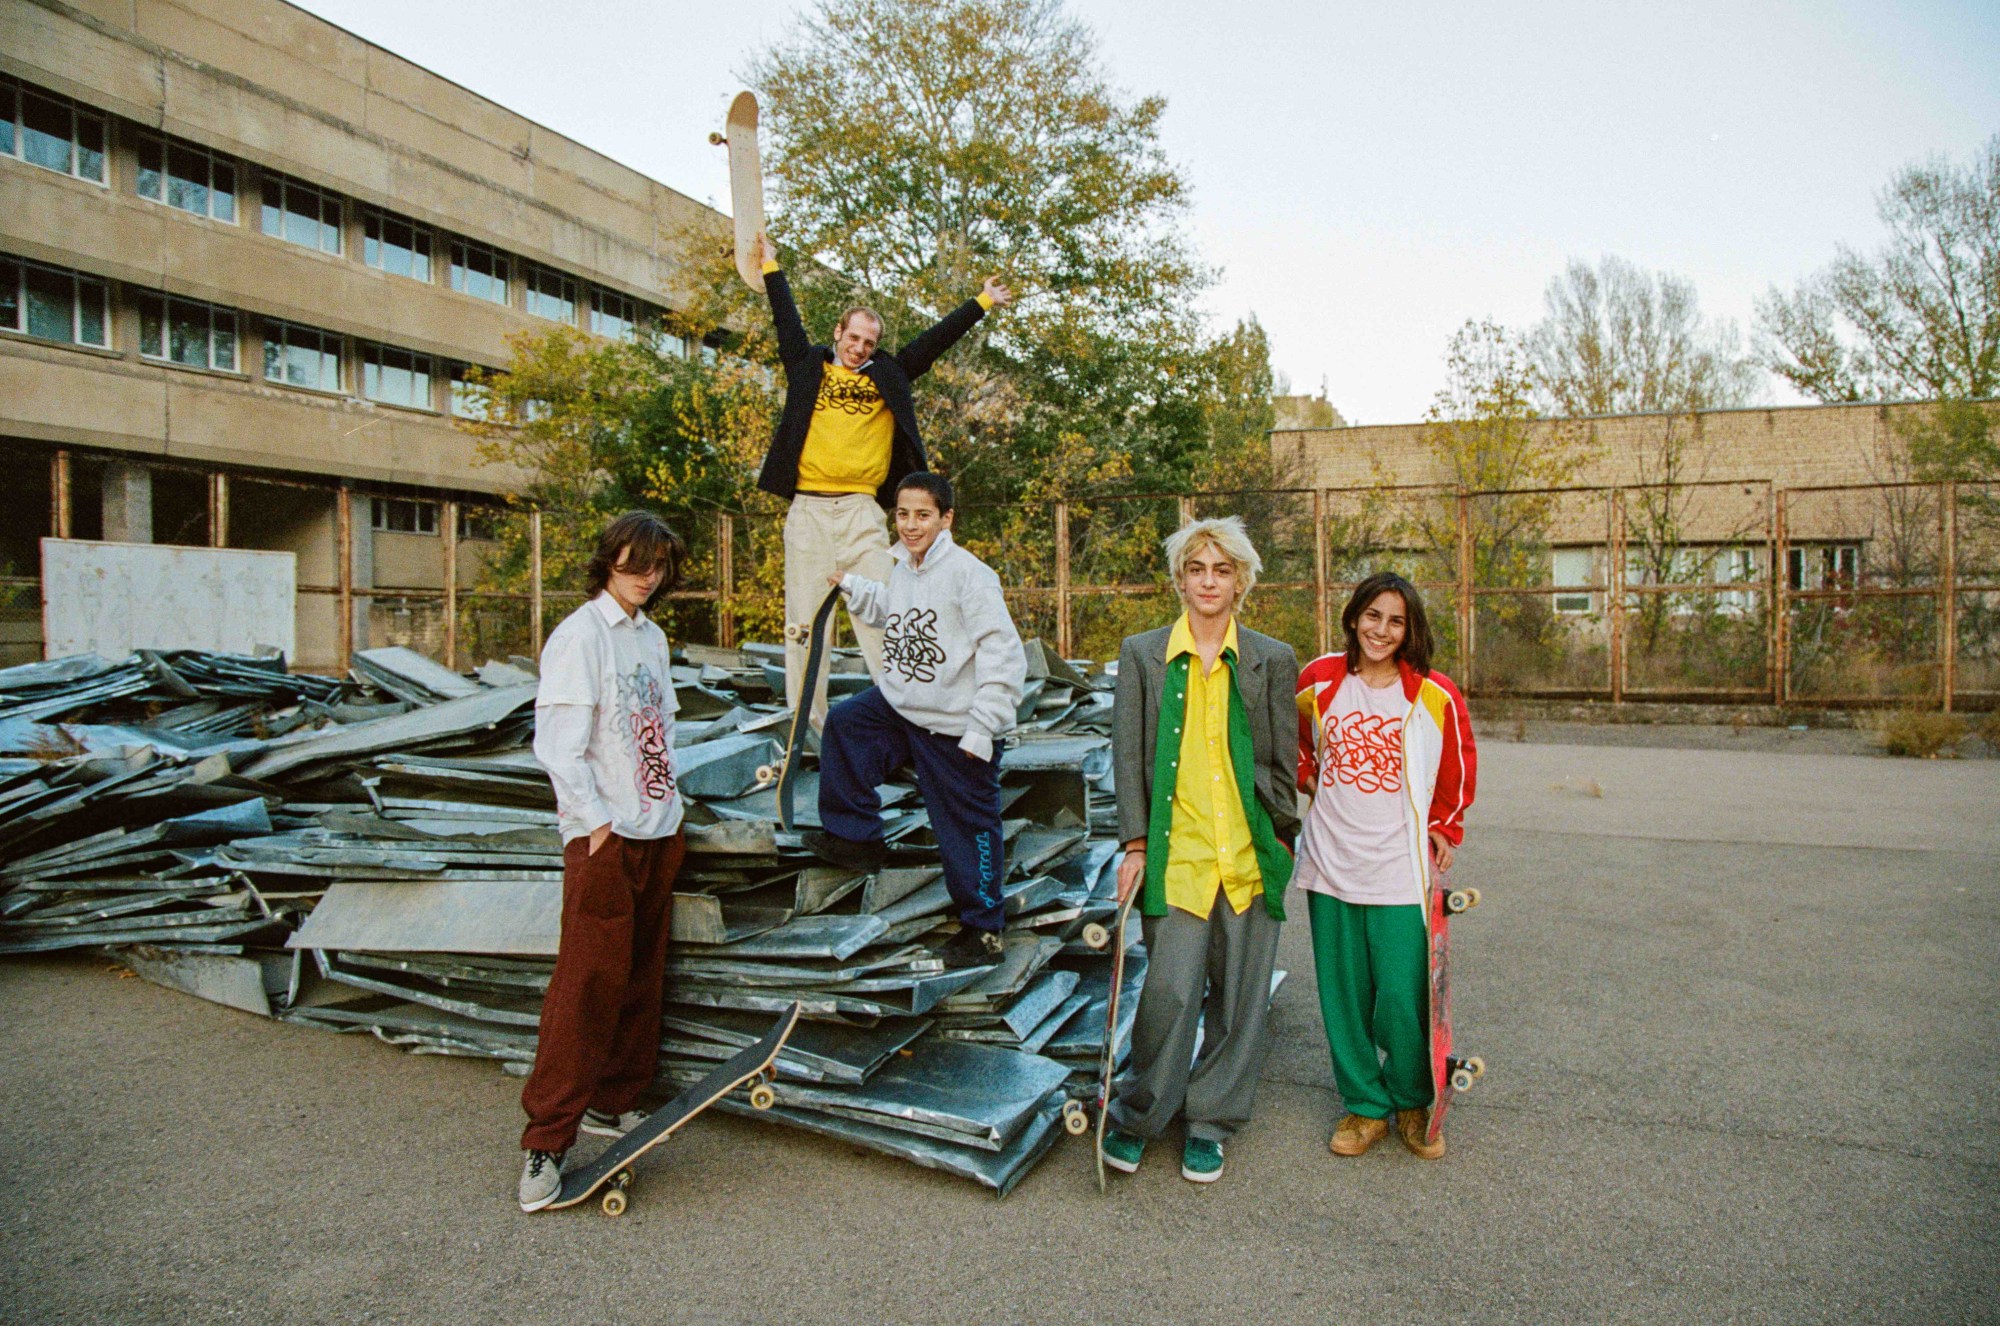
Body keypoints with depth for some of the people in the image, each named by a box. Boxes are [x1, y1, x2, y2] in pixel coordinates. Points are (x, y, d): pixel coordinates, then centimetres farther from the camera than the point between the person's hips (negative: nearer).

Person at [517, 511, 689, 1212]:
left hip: (658, 830, 8)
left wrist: (672, 802, 13)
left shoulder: (652, 637, 14)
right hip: (604, 835, -7)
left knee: (641, 977, 12)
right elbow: (558, 744, -14)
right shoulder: (580, 635, -9)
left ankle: (614, 1102, 26)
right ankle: (546, 1141, 1)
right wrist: (595, 820, -17)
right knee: (589, 980, -8)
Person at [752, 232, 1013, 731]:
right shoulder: (809, 367, 15)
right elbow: (787, 320, 23)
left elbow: (936, 340, 19)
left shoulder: (889, 376, 16)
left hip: (862, 510, 0)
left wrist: (982, 302, 24)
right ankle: (805, 720, 5)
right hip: (809, 508, 0)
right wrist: (772, 267, 29)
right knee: (805, 615, 0)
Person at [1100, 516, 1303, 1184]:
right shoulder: (1141, 654, 5)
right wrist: (1136, 843, -2)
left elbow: (1285, 761, 9)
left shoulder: (1273, 659, 6)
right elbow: (1128, 754, 4)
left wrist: (1281, 843, 6)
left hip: (1251, 854, 2)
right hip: (1176, 852, -1)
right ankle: (1135, 1115, 18)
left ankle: (1210, 1123, 27)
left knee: (1238, 996, 8)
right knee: (1170, 991, -6)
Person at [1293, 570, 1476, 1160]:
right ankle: (1364, 1105, 26)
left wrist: (1444, 828, 11)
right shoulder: (1318, 682, 2)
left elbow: (1458, 769, 11)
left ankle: (1413, 1105, 24)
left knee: (1402, 1000, -2)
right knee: (1343, 996, 9)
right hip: (1330, 863, 2)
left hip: (1399, 868, -2)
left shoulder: (1435, 696, -3)